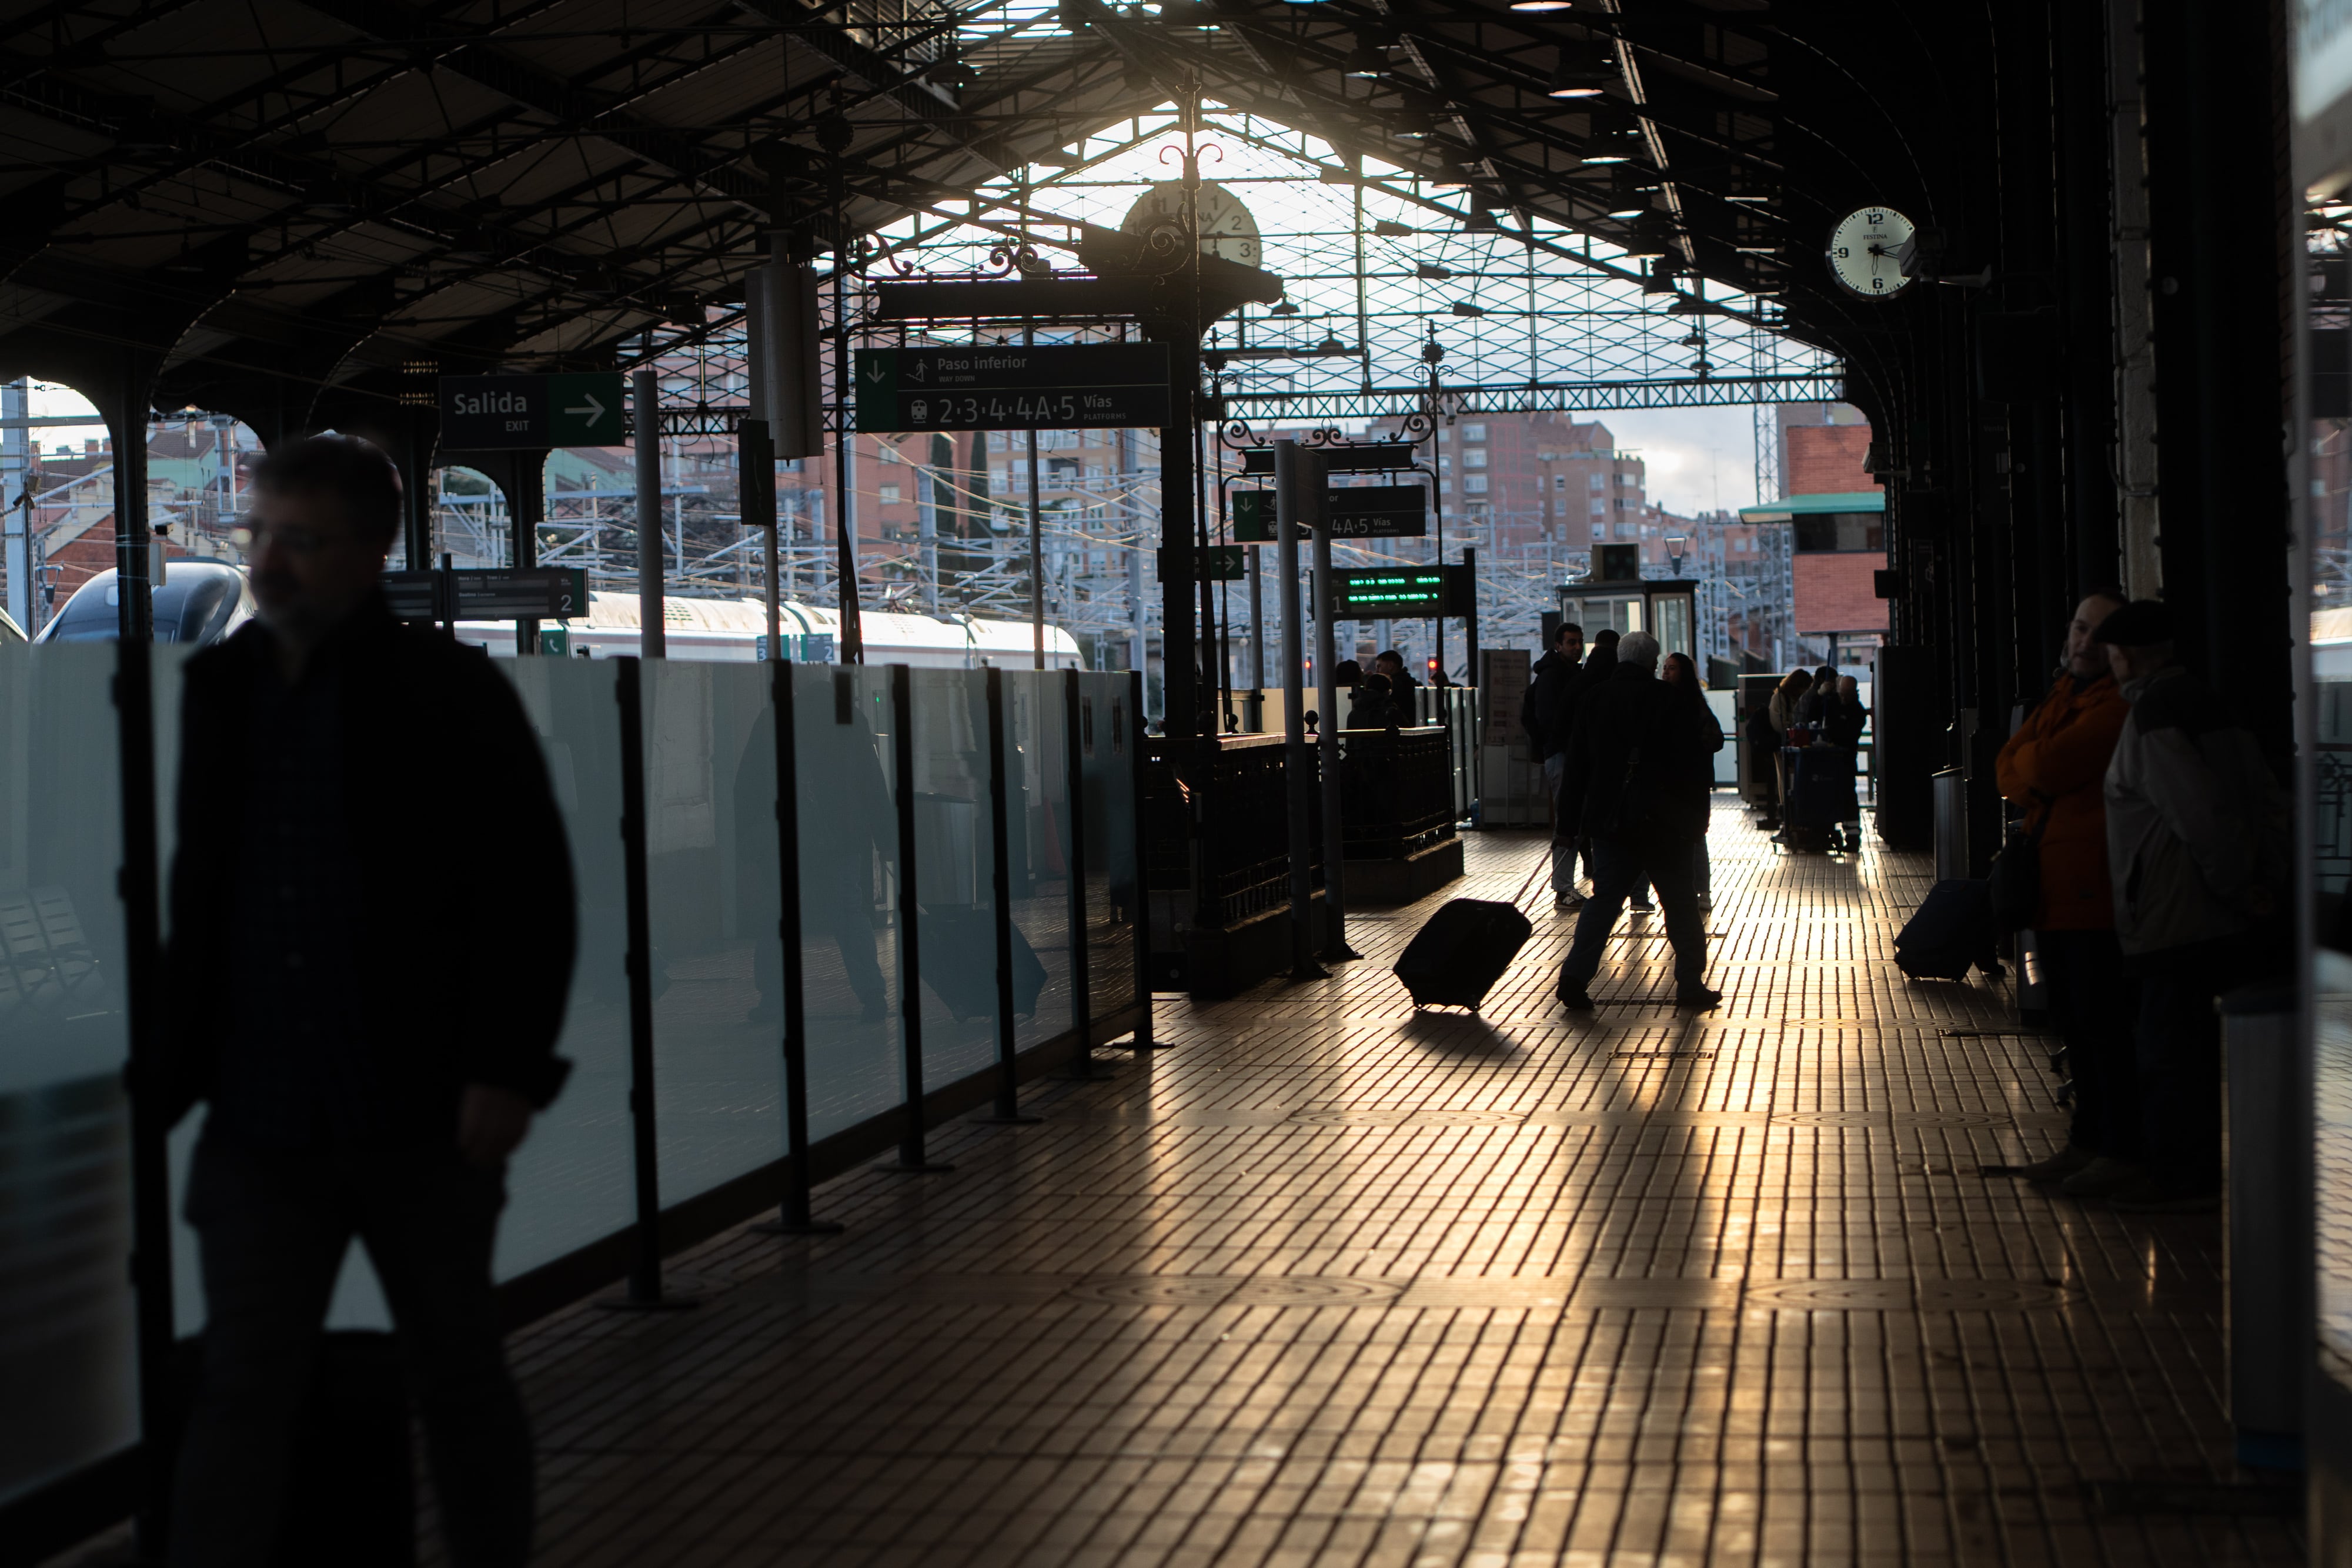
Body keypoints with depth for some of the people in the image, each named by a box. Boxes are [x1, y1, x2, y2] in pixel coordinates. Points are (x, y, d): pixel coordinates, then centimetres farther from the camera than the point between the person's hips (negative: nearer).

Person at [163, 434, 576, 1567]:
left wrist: (507, 1072, -13)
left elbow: (531, 894, -7)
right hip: (260, 1120, 3)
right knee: (239, 1388, 1)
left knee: (459, 1378, 11)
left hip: (423, 1119, -3)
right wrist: (175, 1065, 8)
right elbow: (198, 890, 14)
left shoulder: (451, 694, -5)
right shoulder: (219, 688, 8)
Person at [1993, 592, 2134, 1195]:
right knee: (2074, 1024, 15)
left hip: (2096, 889, -9)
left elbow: (2053, 765, -19)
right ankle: (2087, 1142, 23)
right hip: (2054, 889, 10)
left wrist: (2030, 766, 1)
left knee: (2105, 1025, -6)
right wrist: (2042, 776, -8)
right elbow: (2009, 767, 12)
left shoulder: (2122, 702, -12)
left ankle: (2122, 1152, -1)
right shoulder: (2062, 695, 19)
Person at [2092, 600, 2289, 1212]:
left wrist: (2236, 886, -15)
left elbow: (2200, 814, -24)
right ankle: (2204, 1169, 23)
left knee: (2166, 1051, -1)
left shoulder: (2150, 718, -16)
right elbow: (2269, 800, 15)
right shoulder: (2207, 702, 13)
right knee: (2199, 1048, 16)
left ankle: (2180, 1178, 3)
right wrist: (2267, 882, 12)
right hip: (2227, 924, 9)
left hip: (2176, 923, -9)